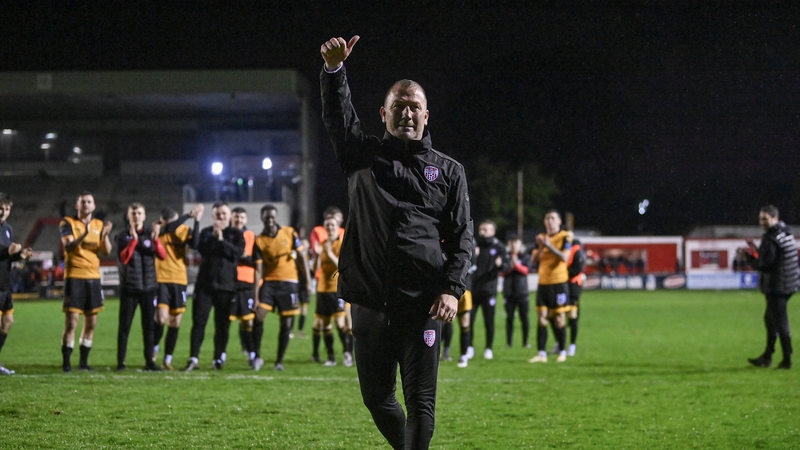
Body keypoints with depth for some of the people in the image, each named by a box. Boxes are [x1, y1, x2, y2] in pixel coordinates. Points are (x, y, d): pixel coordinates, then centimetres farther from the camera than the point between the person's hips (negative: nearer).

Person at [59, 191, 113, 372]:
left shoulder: (99, 225, 11)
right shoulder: (68, 223, -2)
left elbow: (107, 251, 3)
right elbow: (68, 247, -17)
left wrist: (105, 235, -16)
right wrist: (84, 234, -32)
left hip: (93, 277, 5)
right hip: (74, 277, -5)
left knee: (91, 321, 6)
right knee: (71, 321, -9)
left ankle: (83, 362, 14)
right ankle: (66, 362, -4)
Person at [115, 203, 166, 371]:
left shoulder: (150, 233, 6)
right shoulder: (123, 236, 2)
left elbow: (163, 255, -5)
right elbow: (123, 258, -12)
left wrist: (155, 239, -21)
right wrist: (134, 239, -20)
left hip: (149, 286, 2)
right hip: (129, 287, -2)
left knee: (149, 325, 3)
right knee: (125, 325, -2)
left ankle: (149, 361, 9)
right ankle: (120, 362, 0)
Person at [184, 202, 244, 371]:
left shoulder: (236, 234, 8)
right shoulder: (207, 232, 11)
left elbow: (238, 252, -10)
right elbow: (202, 249, -6)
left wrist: (222, 240, -14)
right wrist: (213, 237, -16)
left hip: (226, 284, 0)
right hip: (205, 282, 1)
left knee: (222, 324, 2)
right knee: (199, 320, -6)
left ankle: (219, 359, 9)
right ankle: (194, 358, -7)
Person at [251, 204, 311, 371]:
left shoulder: (289, 233, 1)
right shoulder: (259, 241, 0)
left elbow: (301, 257, 6)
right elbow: (258, 270, -2)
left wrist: (308, 280, 0)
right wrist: (255, 295, -9)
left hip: (289, 283, 0)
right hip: (269, 282, 0)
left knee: (286, 324, 1)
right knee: (259, 316, -14)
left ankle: (279, 361, 12)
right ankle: (257, 356, -1)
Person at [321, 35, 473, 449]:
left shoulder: (448, 171, 11)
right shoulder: (364, 156, 14)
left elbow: (462, 236, 7)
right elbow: (337, 118, -2)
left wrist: (452, 289, -7)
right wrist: (333, 70, -20)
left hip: (422, 305, -2)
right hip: (370, 302, 2)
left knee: (420, 402, -5)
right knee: (376, 398, 9)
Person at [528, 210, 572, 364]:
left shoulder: (565, 237, -3)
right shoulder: (541, 238, 12)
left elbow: (564, 257, -16)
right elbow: (534, 259, 5)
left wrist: (549, 245, -23)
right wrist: (540, 247, -13)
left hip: (558, 282, -5)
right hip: (543, 282, 5)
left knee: (559, 317, -2)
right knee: (542, 317, 0)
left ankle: (562, 352, 8)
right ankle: (541, 353, 1)